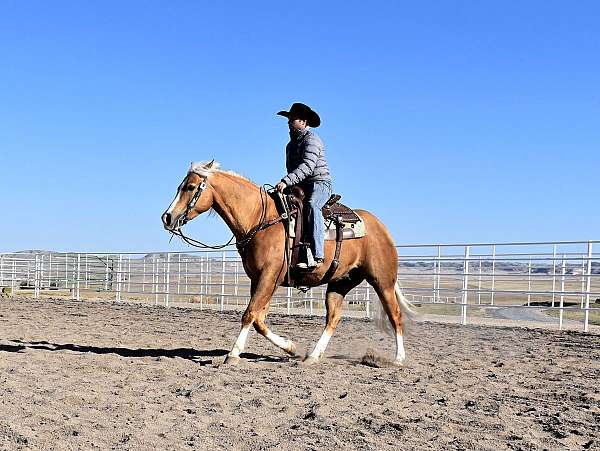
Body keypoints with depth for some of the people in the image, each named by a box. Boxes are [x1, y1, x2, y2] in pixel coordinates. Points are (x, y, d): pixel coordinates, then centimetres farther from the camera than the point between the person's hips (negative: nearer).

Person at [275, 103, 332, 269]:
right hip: (299, 186, 9)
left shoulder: (311, 139, -8)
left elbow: (307, 166, -23)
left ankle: (317, 256, -45)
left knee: (312, 205, -38)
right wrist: (285, 185, 11)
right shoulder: (291, 144, 21)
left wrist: (286, 181, -33)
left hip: (319, 183, -9)